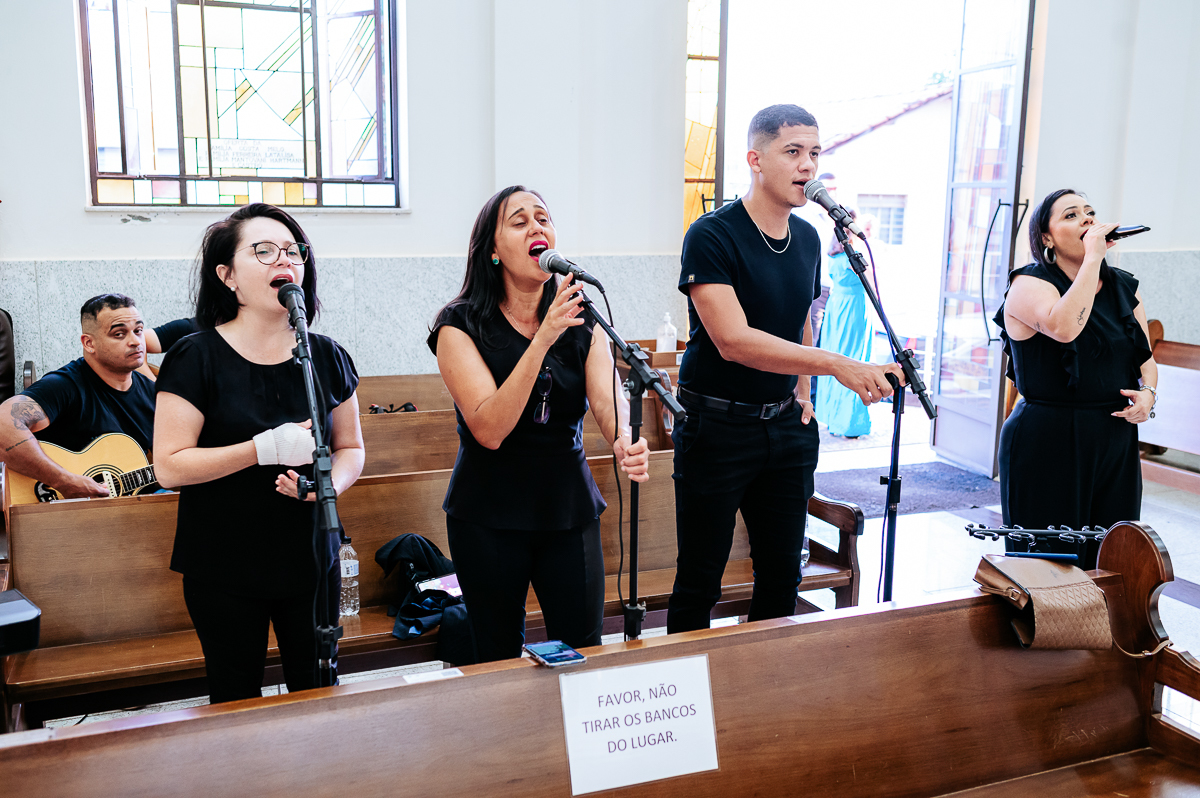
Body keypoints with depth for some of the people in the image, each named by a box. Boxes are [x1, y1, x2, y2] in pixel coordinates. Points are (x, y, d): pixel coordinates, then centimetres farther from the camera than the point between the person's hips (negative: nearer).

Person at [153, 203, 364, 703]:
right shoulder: (196, 358, -8)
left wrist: (329, 484, -11)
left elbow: (351, 447, 11)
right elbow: (170, 466, -13)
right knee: (237, 701, 10)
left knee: (316, 695, 9)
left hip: (311, 557, 3)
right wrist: (265, 448, -22)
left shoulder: (326, 357, 3)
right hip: (224, 570, -3)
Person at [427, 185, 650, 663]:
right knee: (500, 658, 11)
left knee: (584, 653, 6)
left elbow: (607, 397, -13)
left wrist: (625, 443, -36)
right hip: (488, 517, -3)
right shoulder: (461, 326, -10)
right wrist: (544, 339, -29)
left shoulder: (581, 322, 3)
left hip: (570, 507, 3)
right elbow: (489, 429, -22)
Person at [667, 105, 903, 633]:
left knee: (782, 575, 13)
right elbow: (733, 341, -25)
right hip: (718, 426, -6)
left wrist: (802, 393, 13)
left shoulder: (808, 239, 9)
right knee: (700, 581, 2)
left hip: (784, 425, 7)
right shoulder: (712, 236, -14)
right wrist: (837, 366, -30)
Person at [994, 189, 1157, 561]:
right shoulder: (1030, 284, -7)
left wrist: (1148, 392, -1)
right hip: (1047, 443, -6)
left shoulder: (1123, 287, 13)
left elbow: (1146, 356, 20)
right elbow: (1064, 327, -28)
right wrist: (1093, 257, -21)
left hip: (1116, 437, 6)